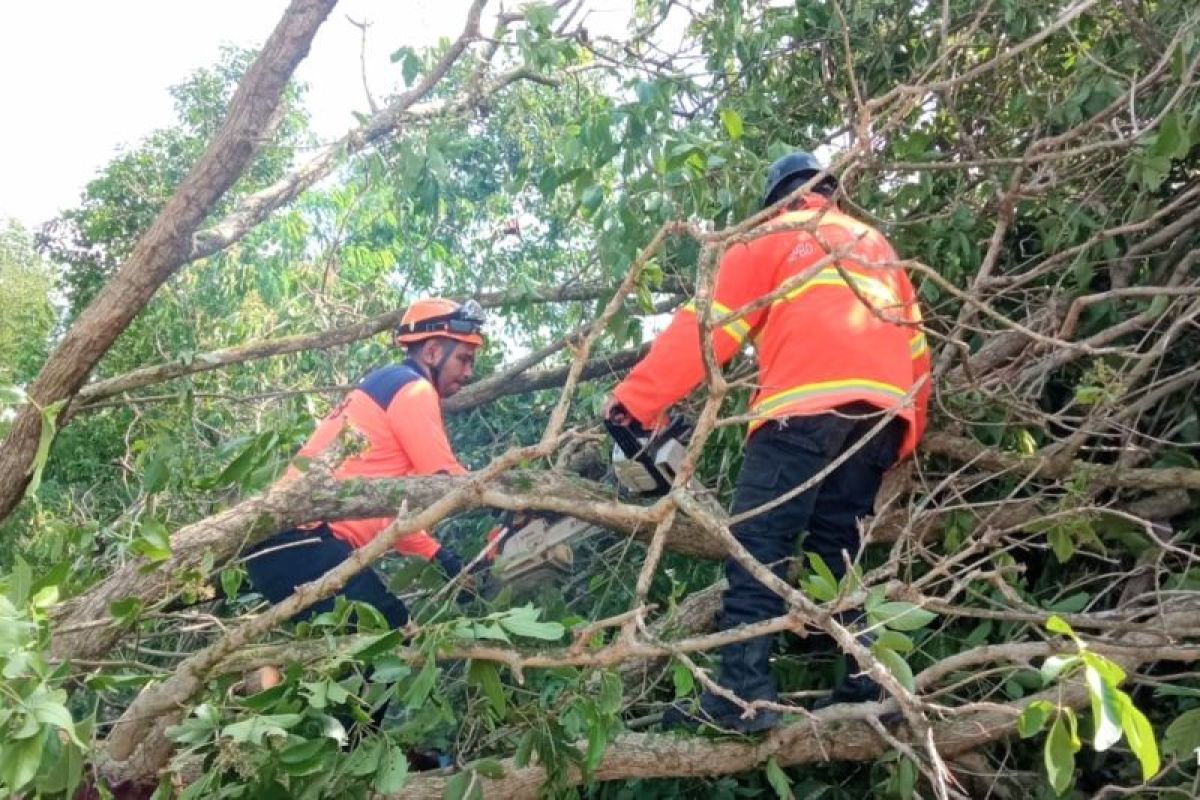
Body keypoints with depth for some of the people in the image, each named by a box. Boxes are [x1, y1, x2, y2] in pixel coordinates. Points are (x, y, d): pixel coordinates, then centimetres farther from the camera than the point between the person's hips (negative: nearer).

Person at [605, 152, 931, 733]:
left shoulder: (773, 236, 17)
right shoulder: (876, 245, 33)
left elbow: (705, 328, 8)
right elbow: (913, 345, 29)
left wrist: (638, 397, 8)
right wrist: (906, 436, 33)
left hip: (808, 406, -6)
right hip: (881, 410, 6)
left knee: (759, 541, -10)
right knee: (837, 547, 12)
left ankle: (743, 694, -19)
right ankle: (862, 686, 4)